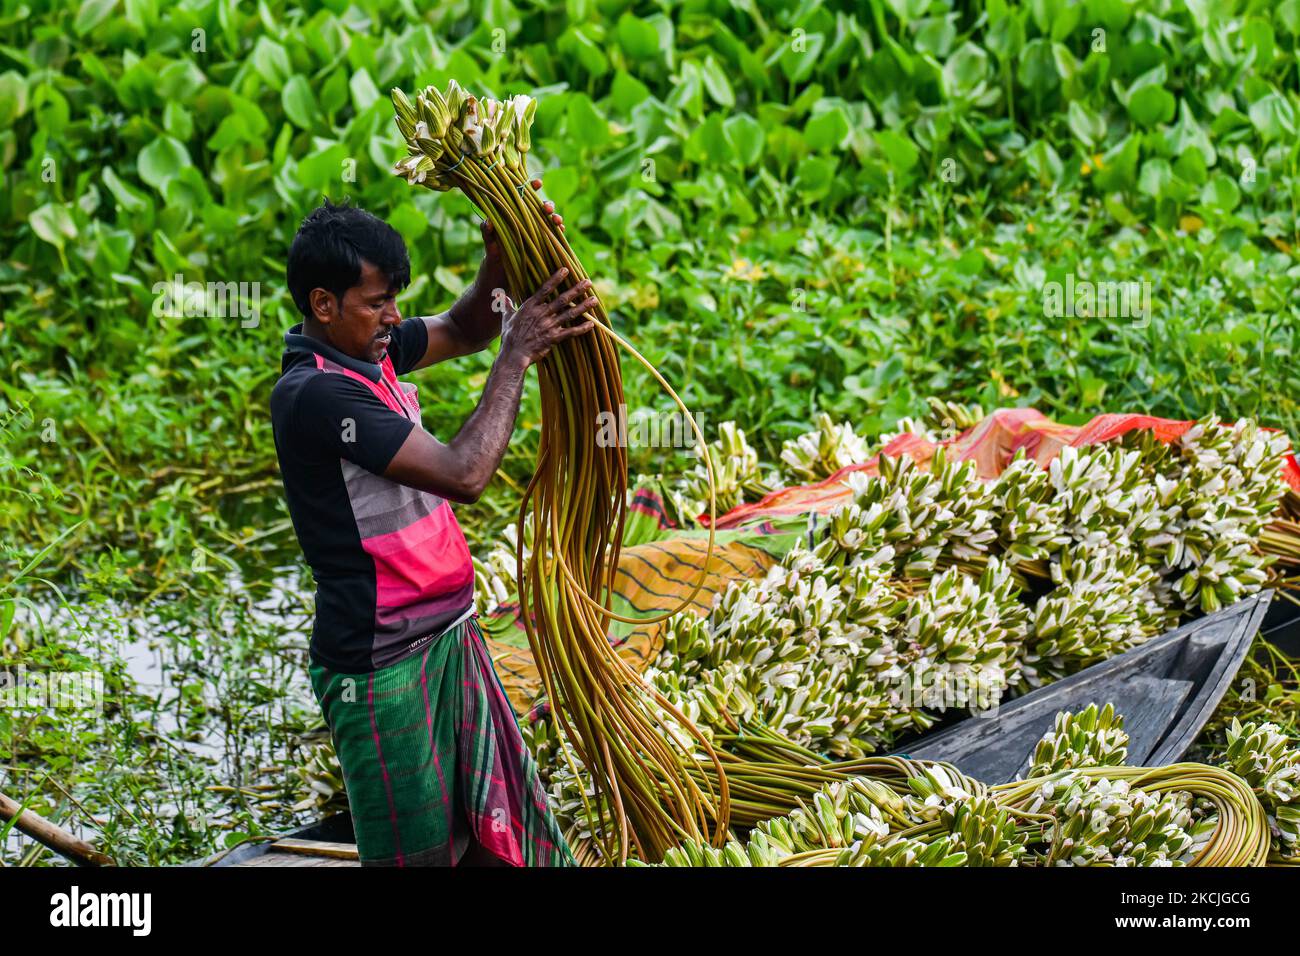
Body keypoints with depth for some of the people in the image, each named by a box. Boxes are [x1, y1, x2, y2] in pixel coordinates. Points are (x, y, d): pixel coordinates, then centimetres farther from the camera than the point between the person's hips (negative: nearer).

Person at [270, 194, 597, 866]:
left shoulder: (366, 352, 4)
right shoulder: (316, 394, -24)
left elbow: (462, 330, 20)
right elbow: (463, 474, -27)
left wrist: (500, 258, -1)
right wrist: (516, 356, -19)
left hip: (444, 635, 9)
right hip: (380, 665, -9)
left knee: (493, 821, 16)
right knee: (414, 850, 3)